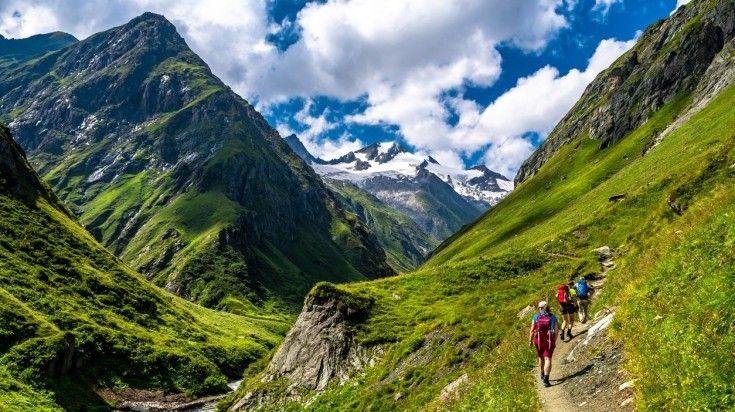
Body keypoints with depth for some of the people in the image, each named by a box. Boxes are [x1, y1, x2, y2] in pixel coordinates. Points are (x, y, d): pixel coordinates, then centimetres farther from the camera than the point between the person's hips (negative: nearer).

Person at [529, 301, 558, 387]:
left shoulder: (536, 316, -3)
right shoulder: (553, 317, 0)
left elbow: (532, 330, -7)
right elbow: (556, 331, -3)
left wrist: (530, 341, 3)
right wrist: (554, 342, 10)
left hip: (538, 341, 1)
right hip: (549, 341, -1)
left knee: (541, 357, 22)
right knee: (547, 359, -4)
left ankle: (542, 375, 40)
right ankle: (546, 379, -20)